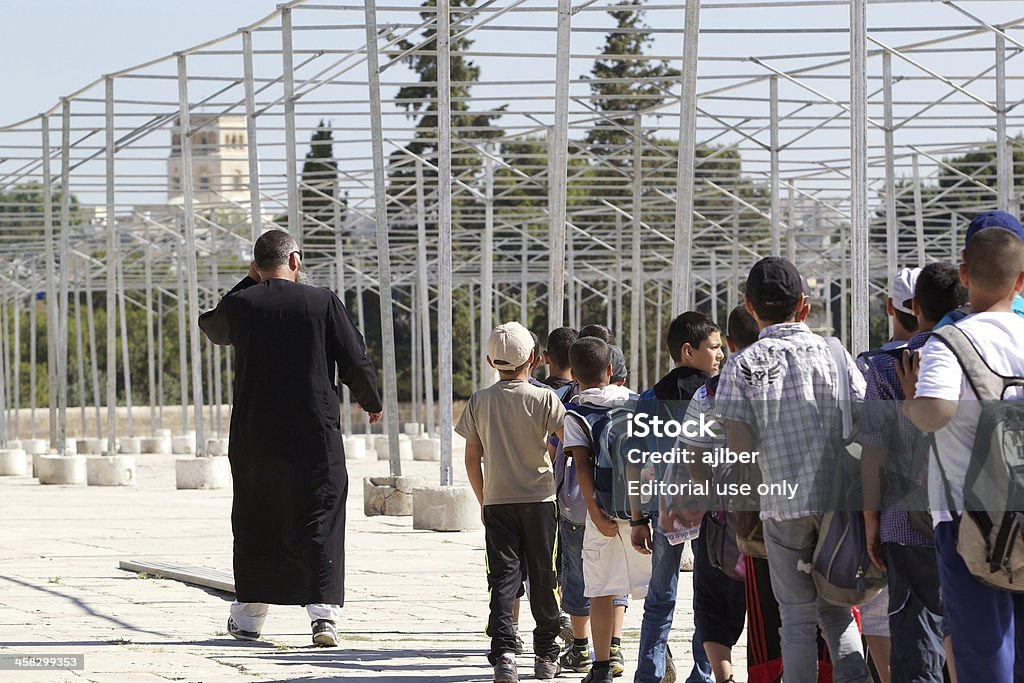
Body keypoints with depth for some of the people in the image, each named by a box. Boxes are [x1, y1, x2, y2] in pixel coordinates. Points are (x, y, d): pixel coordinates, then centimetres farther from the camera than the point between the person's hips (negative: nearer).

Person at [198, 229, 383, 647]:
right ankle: (323, 610, -12)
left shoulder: (241, 303, -1)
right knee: (319, 522, 1)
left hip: (253, 437, 2)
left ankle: (249, 615, 18)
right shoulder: (322, 302, -5)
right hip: (315, 437, -2)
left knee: (254, 523, 13)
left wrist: (250, 282, 22)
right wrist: (371, 402, 16)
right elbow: (355, 362, -2)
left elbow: (211, 328, 23)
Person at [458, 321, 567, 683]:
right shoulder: (544, 398, -6)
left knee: (503, 576, 0)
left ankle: (503, 652, -16)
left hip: (497, 501, 2)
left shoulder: (478, 402, 2)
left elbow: (472, 458, 6)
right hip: (539, 499, -2)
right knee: (543, 577, 9)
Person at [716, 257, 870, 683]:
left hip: (783, 504, -2)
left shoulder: (743, 367, -2)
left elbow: (739, 447, -8)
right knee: (836, 609, 14)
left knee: (798, 615, 5)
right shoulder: (833, 354, 3)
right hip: (838, 502, 2)